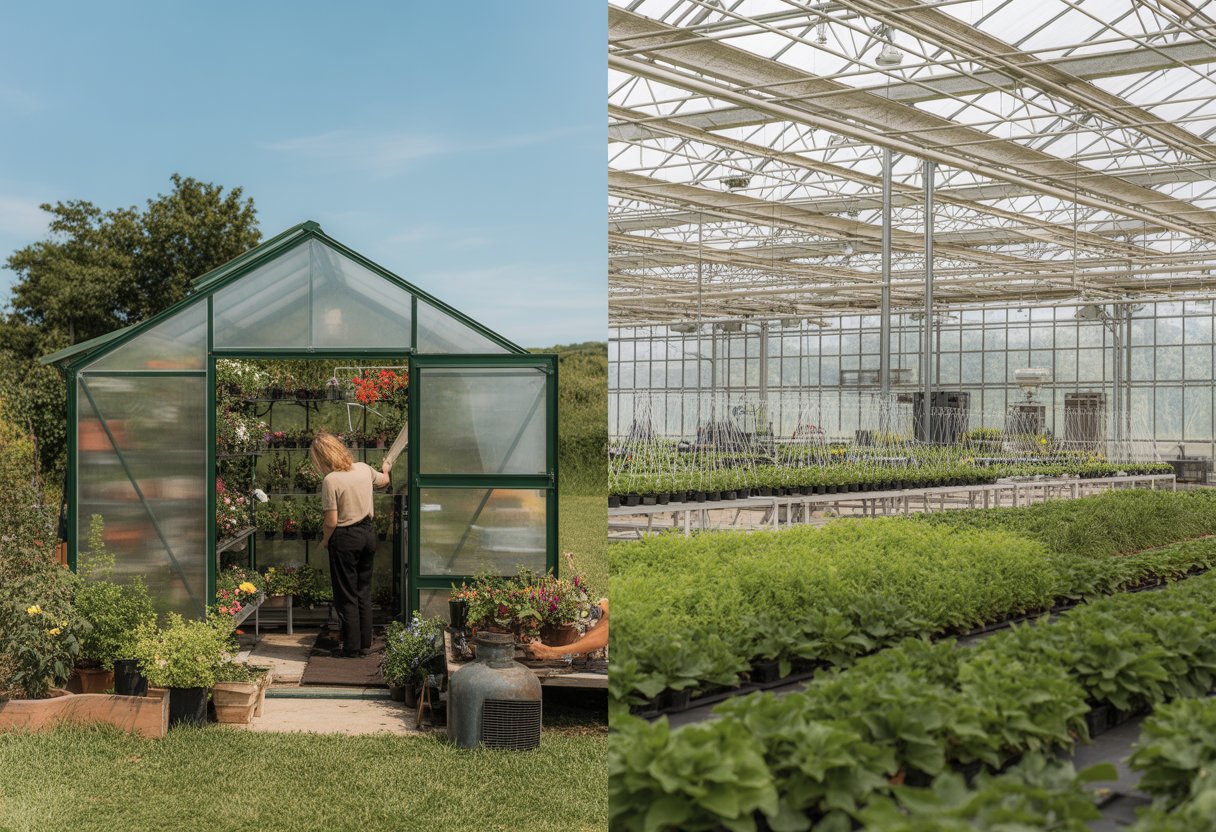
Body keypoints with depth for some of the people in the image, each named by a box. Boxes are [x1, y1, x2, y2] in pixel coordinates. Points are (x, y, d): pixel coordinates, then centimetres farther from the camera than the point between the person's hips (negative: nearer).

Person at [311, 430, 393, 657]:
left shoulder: (331, 480, -18)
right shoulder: (364, 469, 1)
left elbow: (331, 521, -18)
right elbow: (383, 481, 24)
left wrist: (324, 541, 0)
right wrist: (385, 469, 47)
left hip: (345, 539, -6)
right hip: (368, 534, 6)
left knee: (346, 596, 5)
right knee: (364, 592, 15)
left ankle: (351, 647, 10)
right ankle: (365, 644, 20)